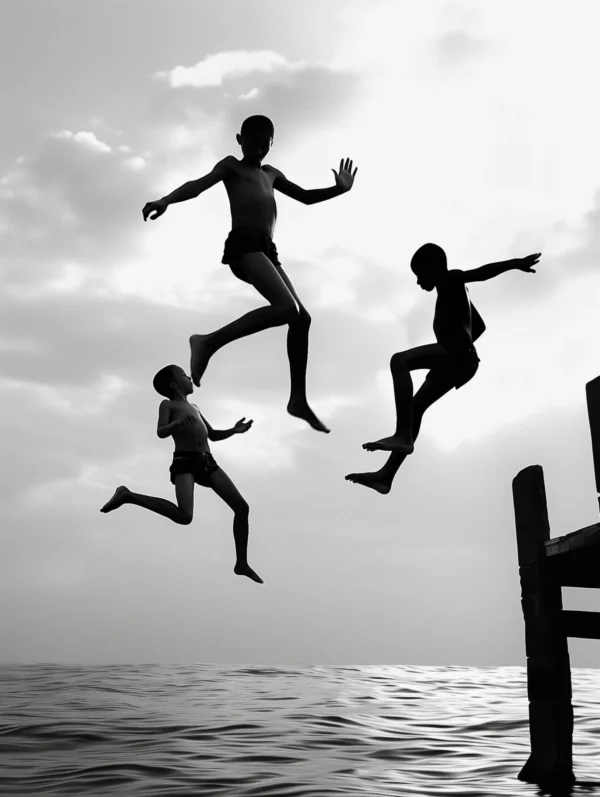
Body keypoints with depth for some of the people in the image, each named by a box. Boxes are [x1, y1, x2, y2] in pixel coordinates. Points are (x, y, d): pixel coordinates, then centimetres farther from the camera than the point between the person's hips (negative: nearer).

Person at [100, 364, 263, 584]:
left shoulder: (193, 407, 27)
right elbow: (161, 432, -10)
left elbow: (212, 435, 30)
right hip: (185, 462, -7)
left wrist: (234, 430, 13)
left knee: (242, 507, 1)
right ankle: (127, 495, -11)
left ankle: (241, 563, 11)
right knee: (184, 516, -28)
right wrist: (178, 423, -31)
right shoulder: (168, 404, 5)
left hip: (207, 462, 8)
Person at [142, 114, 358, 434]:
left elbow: (305, 196, 37)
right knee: (287, 308, -27)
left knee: (301, 318, 2)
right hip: (244, 245, -8)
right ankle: (209, 341, -22)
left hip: (266, 251, 8)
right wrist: (165, 200, -25)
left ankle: (298, 399, 6)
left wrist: (339, 189, 20)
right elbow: (199, 184, -6)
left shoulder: (270, 174, 31)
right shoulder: (231, 165, 10)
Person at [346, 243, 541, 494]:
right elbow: (479, 325, 42)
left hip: (456, 354, -10)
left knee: (399, 360, -25)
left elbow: (482, 272, -16)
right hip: (457, 360, 10)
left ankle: (402, 435, -35)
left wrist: (515, 263, -30)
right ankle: (386, 475, 5)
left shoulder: (451, 280, 4)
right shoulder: (453, 292, 32)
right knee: (415, 407, 8)